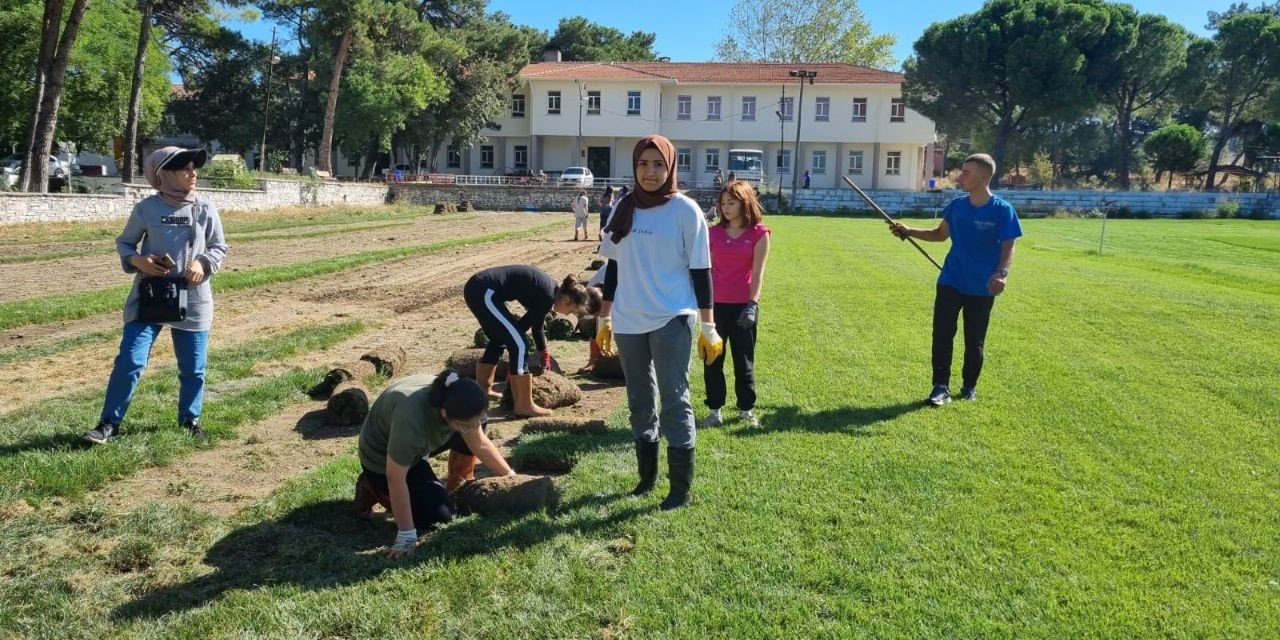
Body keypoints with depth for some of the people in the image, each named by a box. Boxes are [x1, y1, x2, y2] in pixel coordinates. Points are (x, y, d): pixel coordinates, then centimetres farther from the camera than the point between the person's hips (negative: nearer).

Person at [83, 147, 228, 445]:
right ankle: (109, 423, 10)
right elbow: (124, 243, 9)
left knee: (193, 367, 8)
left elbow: (219, 247, 9)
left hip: (193, 299, 1)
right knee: (129, 360, -3)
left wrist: (203, 263, -11)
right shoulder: (146, 209, -3)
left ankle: (190, 420, 27)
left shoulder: (205, 210, 0)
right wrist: (136, 260, -12)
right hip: (149, 295, -1)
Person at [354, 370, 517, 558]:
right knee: (439, 514, -12)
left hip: (415, 444, 6)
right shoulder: (410, 418, -44)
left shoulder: (458, 404, -23)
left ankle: (458, 489, 8)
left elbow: (481, 445, -7)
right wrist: (406, 535, -32)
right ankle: (373, 488, 5)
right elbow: (395, 478, -36)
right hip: (383, 457, -6)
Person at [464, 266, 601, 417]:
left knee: (499, 340, 26)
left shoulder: (547, 289, 17)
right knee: (518, 344, -7)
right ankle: (524, 406, -1)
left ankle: (482, 391, 38)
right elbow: (524, 325, -5)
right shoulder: (547, 295, -11)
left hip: (477, 288, 10)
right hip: (484, 292, -10)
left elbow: (537, 325, 31)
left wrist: (543, 352, 44)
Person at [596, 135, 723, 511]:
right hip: (629, 322, 5)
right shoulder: (623, 209, 8)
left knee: (674, 401, -4)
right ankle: (647, 476, 28)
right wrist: (604, 318, 14)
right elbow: (613, 267, 13)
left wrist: (708, 327, -7)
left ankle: (681, 487, 7)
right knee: (640, 402, 13)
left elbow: (700, 271, -5)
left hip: (671, 320, -5)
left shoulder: (685, 209, -5)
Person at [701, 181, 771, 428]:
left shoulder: (758, 233, -3)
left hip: (743, 305, -3)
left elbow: (757, 272, -7)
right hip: (716, 304, 3)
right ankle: (715, 410, 16)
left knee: (743, 359, 8)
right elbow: (707, 269, 9)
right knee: (712, 359, 5)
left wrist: (752, 304, -16)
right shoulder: (714, 232, 6)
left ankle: (746, 409, 22)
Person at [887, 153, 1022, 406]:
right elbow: (940, 234, 14)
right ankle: (941, 386, 6)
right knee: (942, 334, -2)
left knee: (975, 340, 10)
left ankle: (970, 386, 28)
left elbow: (1008, 247, -10)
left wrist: (1001, 273, -27)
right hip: (950, 282, 3)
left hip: (982, 288, -3)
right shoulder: (957, 205, 1)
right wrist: (909, 231, 2)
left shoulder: (1002, 210, -11)